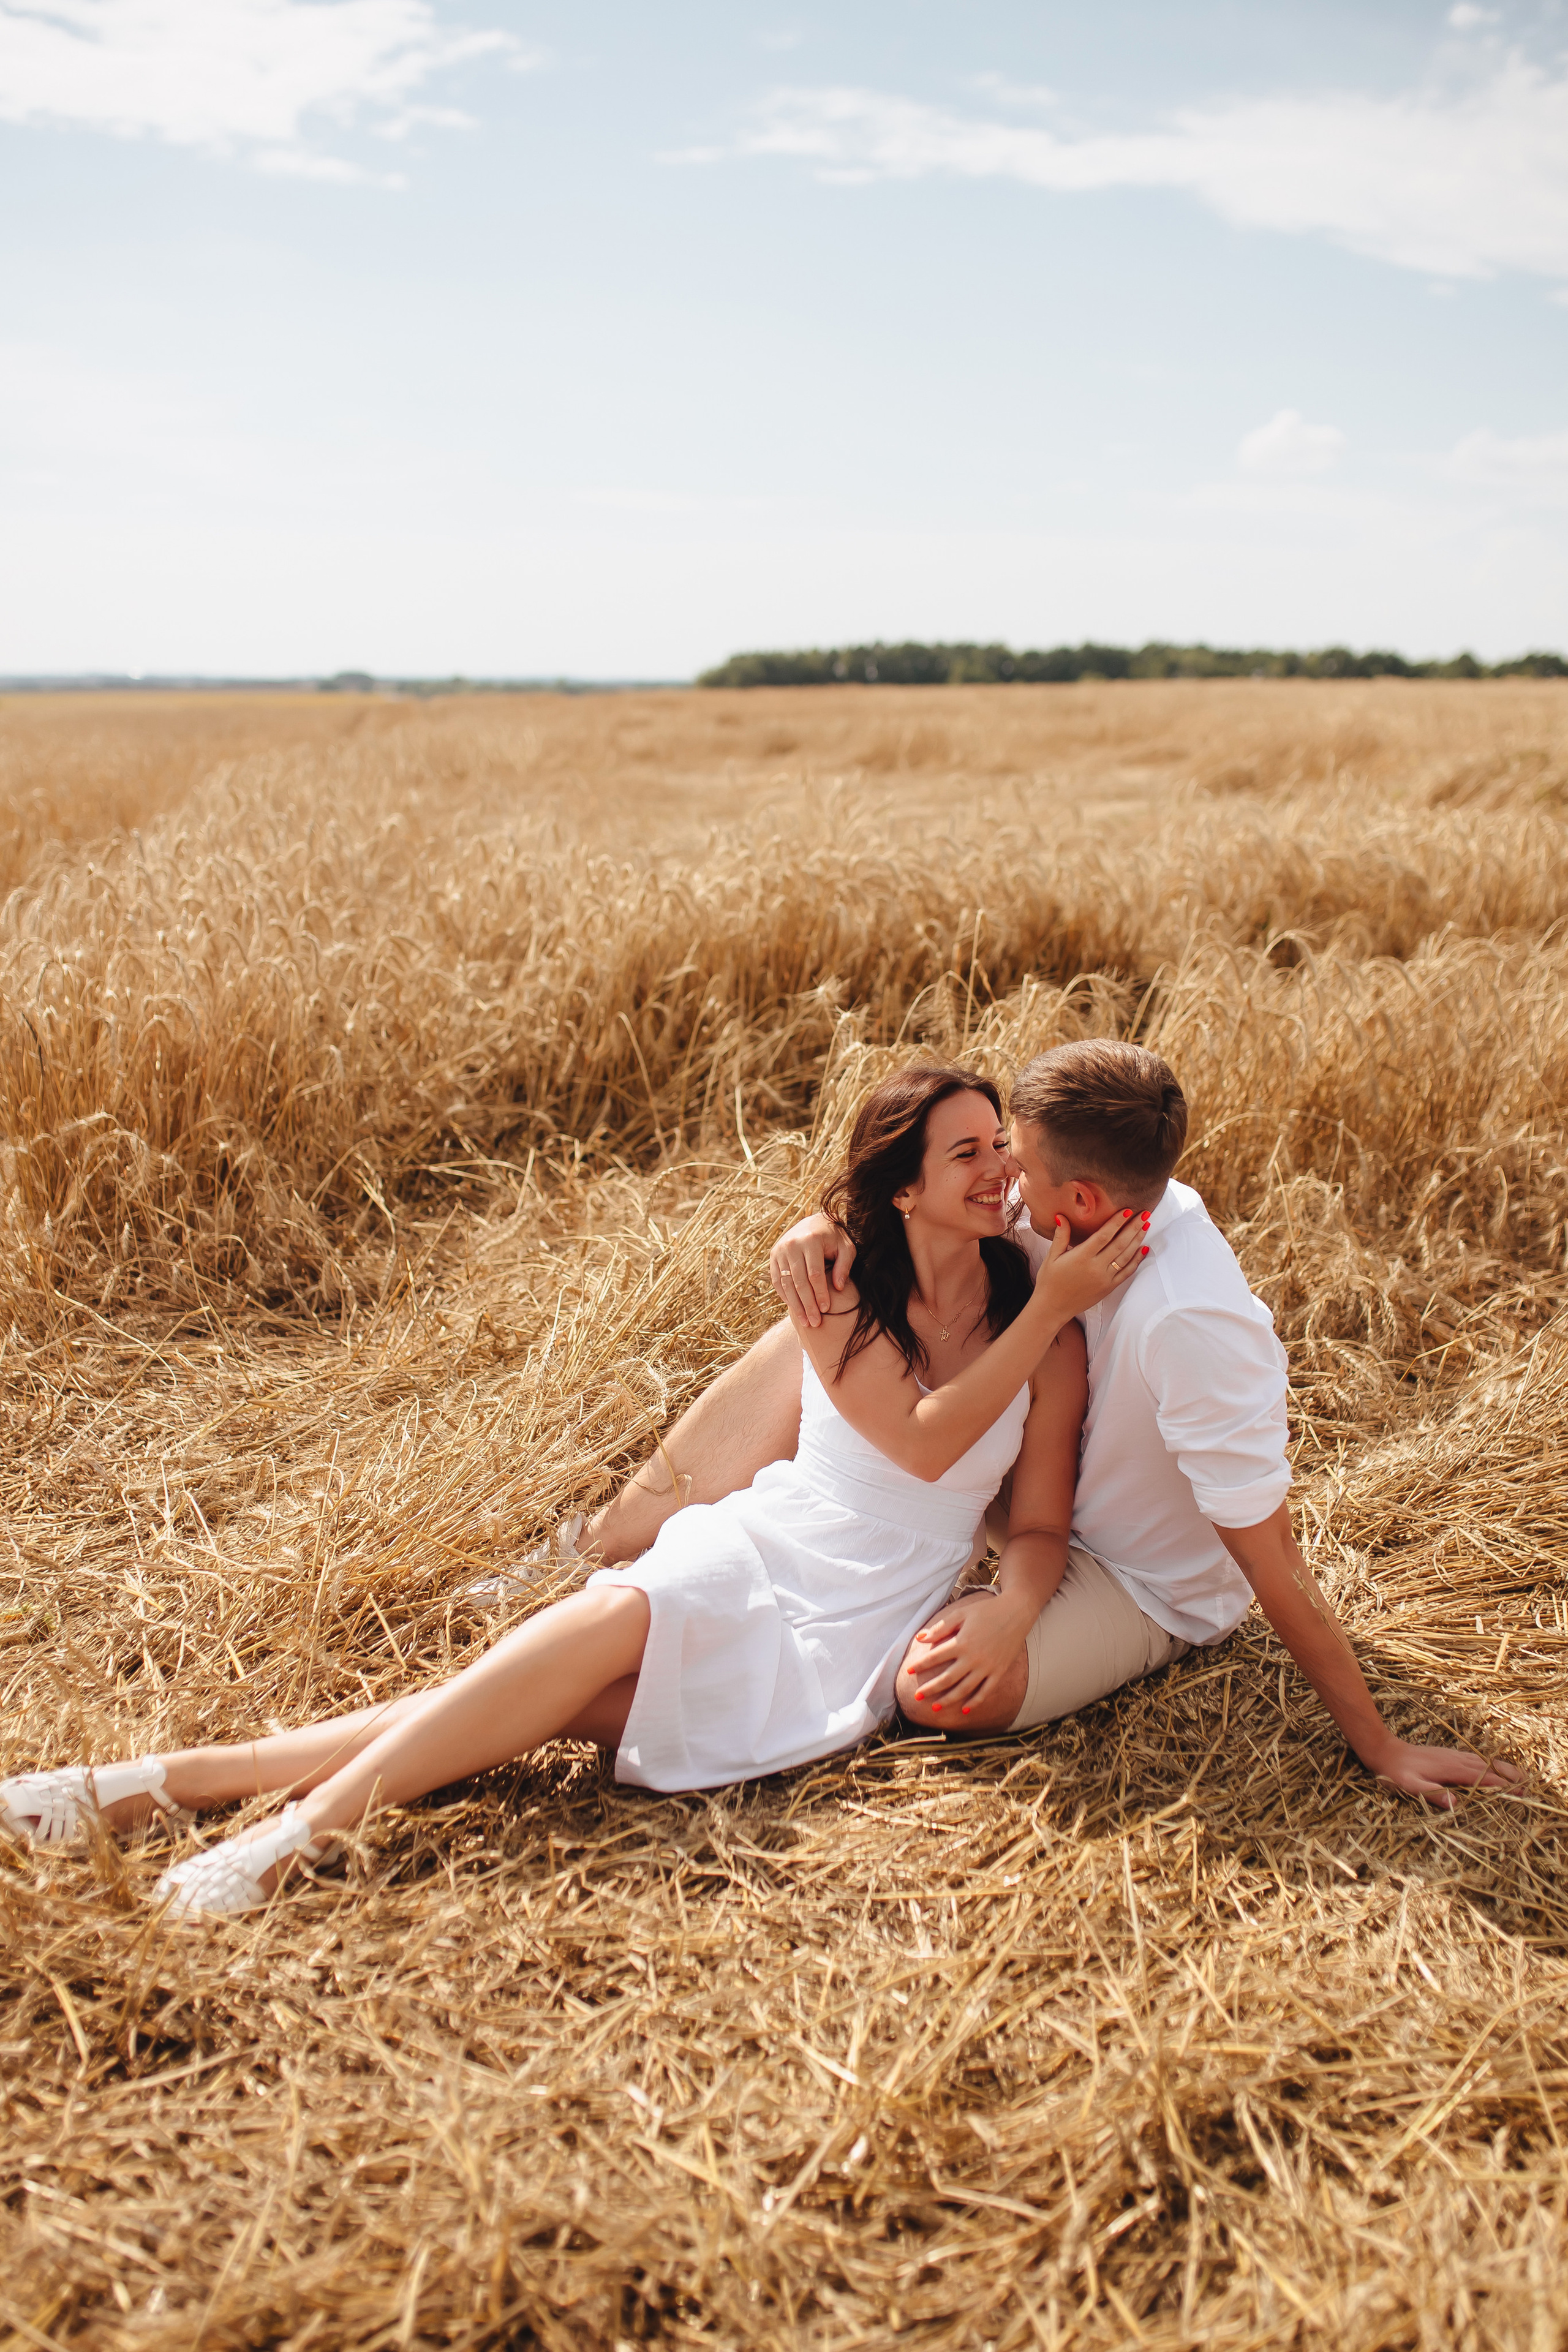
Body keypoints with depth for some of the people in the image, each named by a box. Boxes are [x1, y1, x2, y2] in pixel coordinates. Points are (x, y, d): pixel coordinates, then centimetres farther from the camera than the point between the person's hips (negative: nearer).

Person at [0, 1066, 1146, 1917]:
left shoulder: (1047, 1329, 1)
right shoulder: (840, 1297, 1)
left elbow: (1042, 1525, 2)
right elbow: (924, 1443, -13)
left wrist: (1007, 1620, -19)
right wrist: (1050, 1310, -18)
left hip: (864, 1629, -1)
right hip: (762, 1550, 1)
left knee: (584, 1684, -25)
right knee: (613, 1619, -33)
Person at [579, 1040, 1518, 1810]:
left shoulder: (1192, 1324, -38)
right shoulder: (1098, 1215, -16)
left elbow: (1272, 1557, -31)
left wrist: (1380, 1746, -24)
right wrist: (830, 1231, -26)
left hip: (1147, 1588, -7)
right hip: (1042, 1503, 7)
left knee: (944, 1689, -37)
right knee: (810, 1344, -5)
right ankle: (615, 1545, 1)